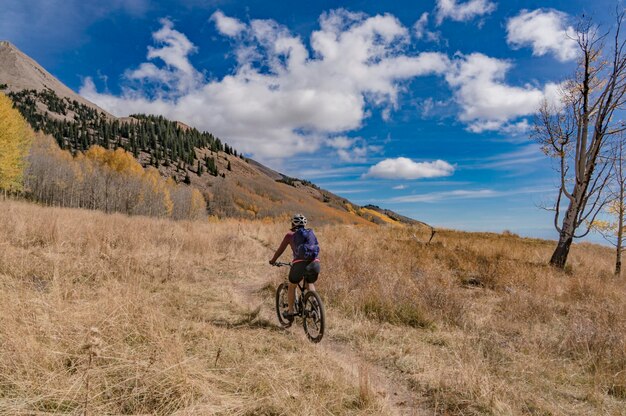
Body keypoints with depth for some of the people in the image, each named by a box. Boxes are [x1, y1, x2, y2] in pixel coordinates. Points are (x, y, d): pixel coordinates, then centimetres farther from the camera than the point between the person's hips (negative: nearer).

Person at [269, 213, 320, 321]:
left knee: (291, 286, 23)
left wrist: (273, 261, 37)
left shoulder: (290, 234, 13)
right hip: (315, 263, 3)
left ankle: (290, 312, 28)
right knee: (309, 284, 32)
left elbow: (280, 250, 21)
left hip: (299, 264, -3)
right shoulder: (311, 232, 22)